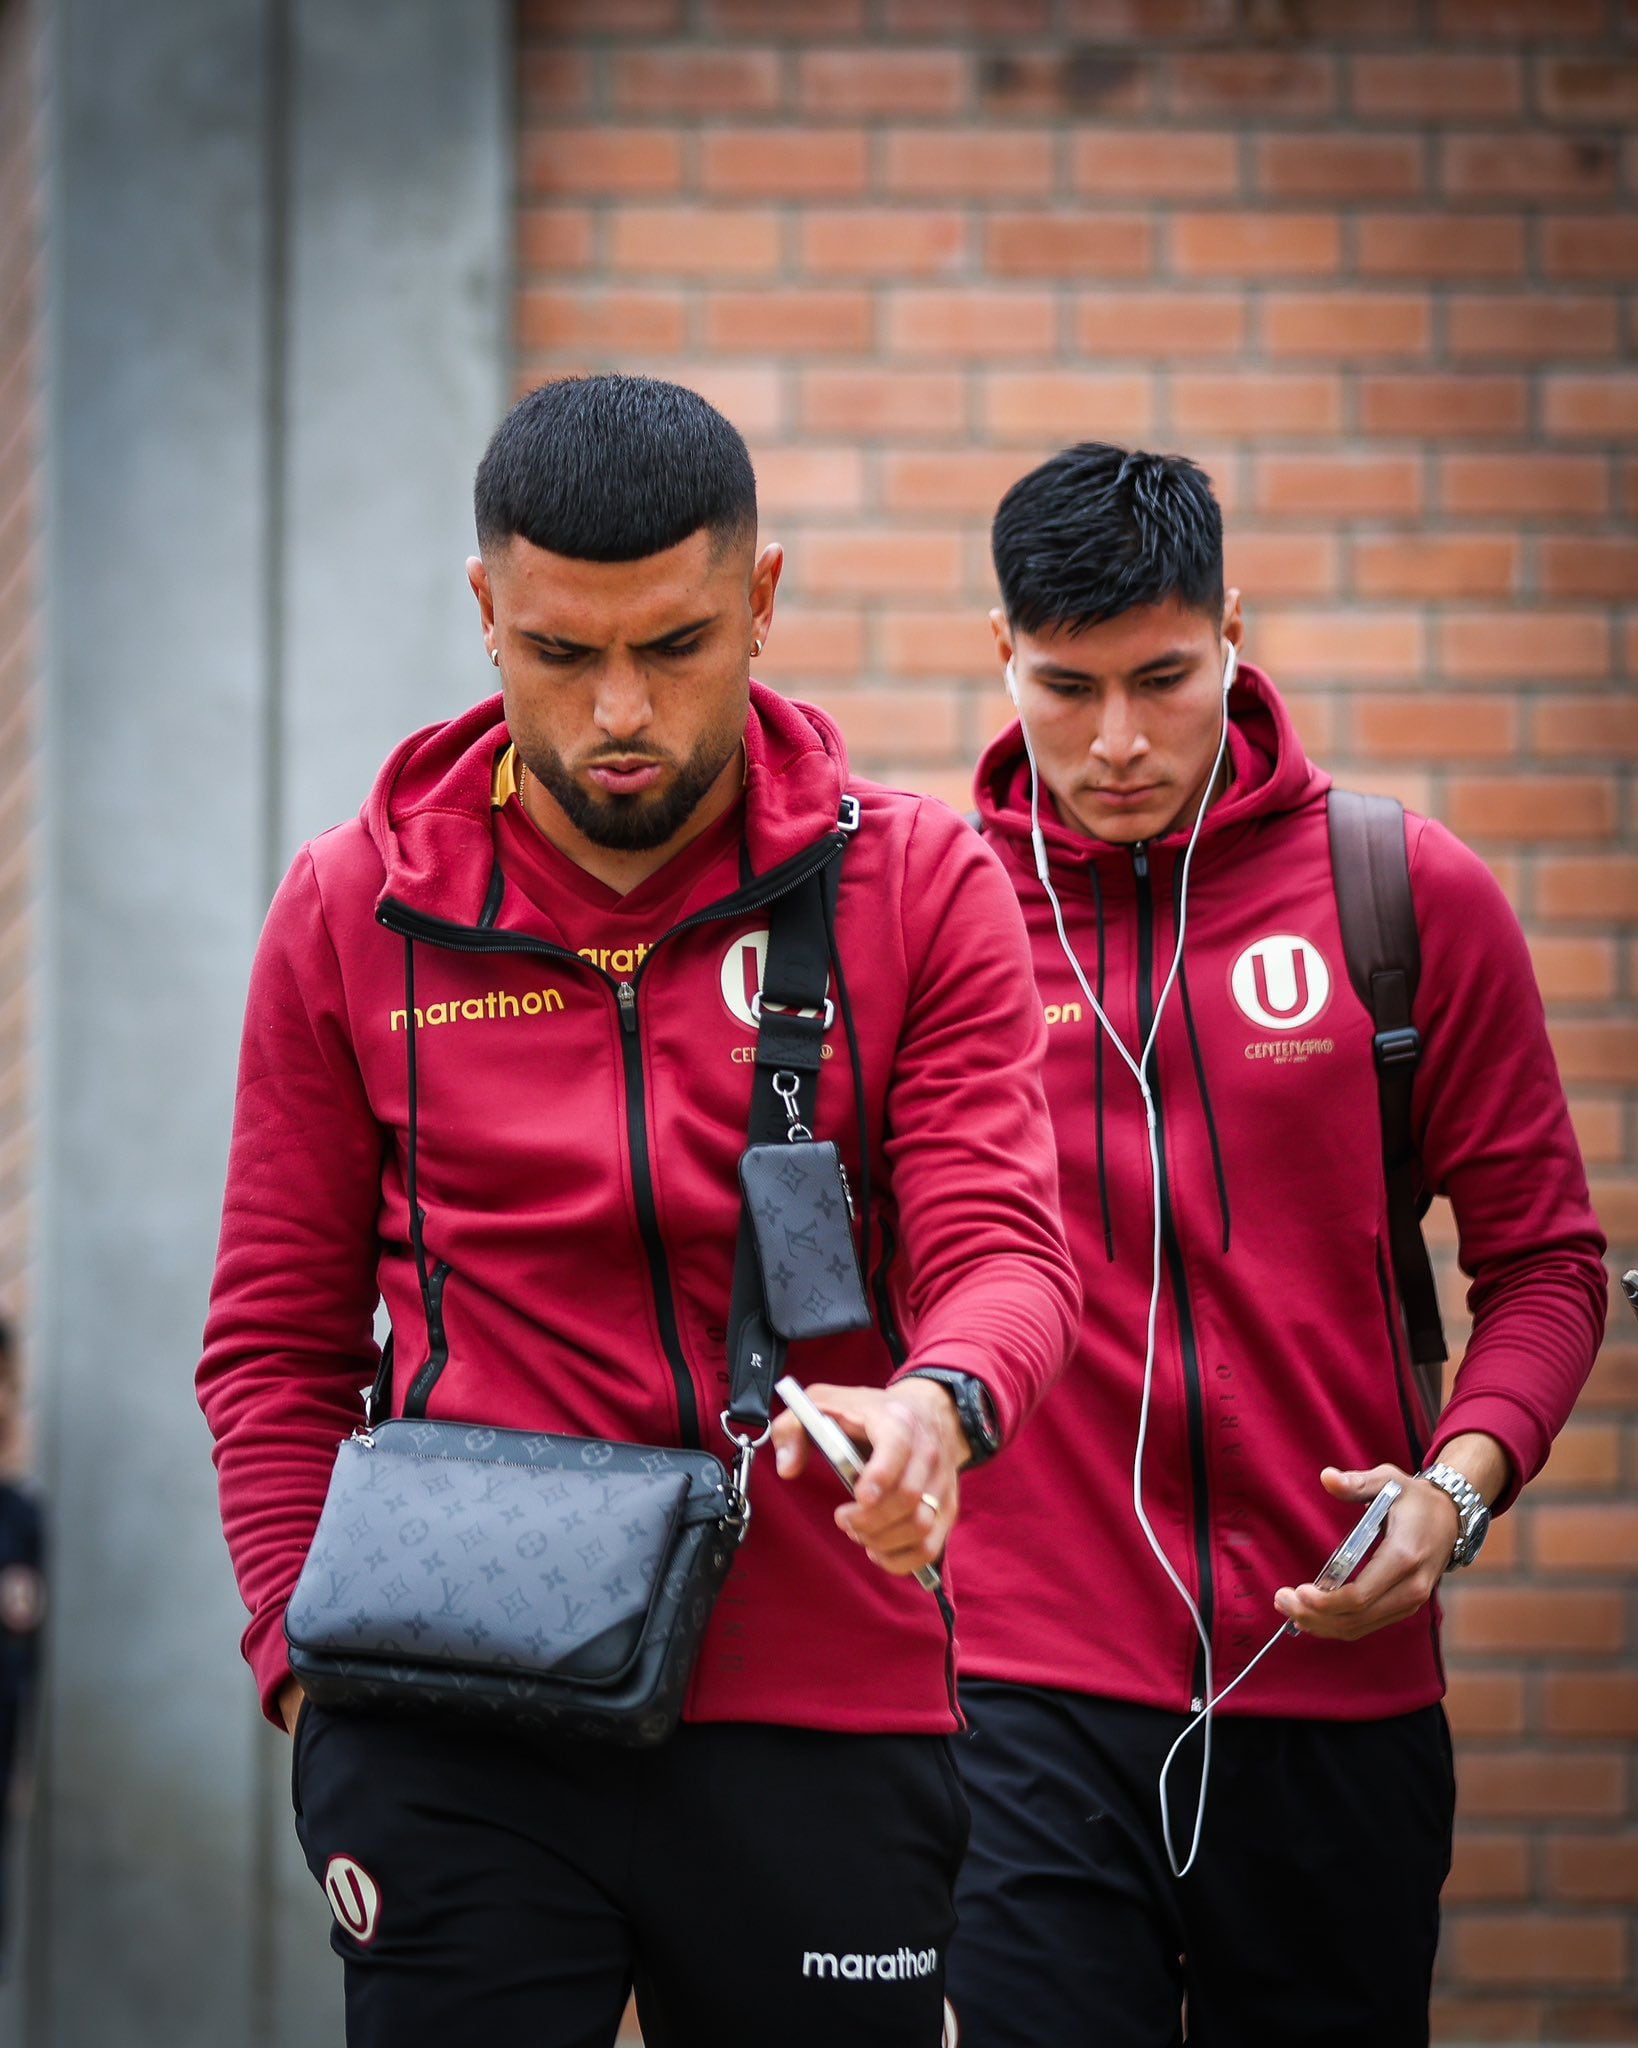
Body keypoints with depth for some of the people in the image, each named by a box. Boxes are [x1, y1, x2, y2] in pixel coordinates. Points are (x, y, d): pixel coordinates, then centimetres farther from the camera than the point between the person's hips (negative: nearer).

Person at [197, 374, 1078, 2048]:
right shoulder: (354, 908, 6)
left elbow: (1003, 1241, -6)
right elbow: (277, 1338, 10)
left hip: (824, 1718, 0)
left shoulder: (918, 887, 4)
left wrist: (940, 1402, -29)